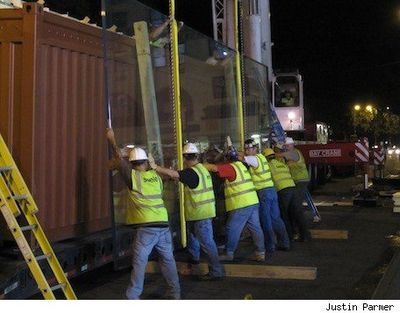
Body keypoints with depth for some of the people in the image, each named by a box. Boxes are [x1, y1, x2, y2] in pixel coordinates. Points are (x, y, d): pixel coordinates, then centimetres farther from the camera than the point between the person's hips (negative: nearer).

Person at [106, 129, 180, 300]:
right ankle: (175, 292, 21)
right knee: (168, 259, 14)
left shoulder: (134, 177, -1)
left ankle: (133, 297, -1)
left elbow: (119, 158, 9)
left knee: (139, 262, -2)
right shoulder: (156, 176, 12)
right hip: (163, 224, 5)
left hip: (146, 227, -5)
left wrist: (112, 140, 20)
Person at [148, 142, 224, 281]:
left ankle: (216, 271, -5)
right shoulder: (201, 168, 9)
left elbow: (172, 174, -29)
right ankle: (194, 259, 45)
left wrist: (155, 166, -23)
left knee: (206, 242, -7)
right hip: (202, 211, 10)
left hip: (200, 213, -10)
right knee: (192, 233, 27)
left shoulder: (191, 172, -20)